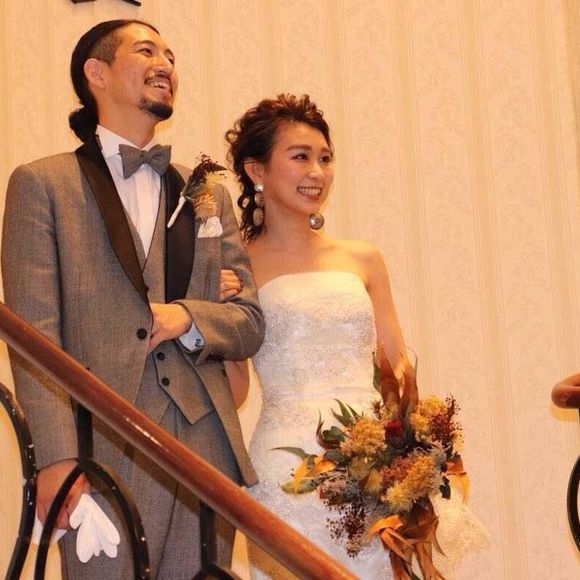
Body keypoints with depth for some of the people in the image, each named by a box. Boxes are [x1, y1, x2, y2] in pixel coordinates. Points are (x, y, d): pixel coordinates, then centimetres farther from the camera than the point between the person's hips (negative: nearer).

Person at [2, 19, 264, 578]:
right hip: (108, 450, -4)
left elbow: (250, 323, 15)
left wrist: (189, 316, -7)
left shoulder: (208, 194, 18)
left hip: (208, 449, 4)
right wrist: (57, 457, -15)